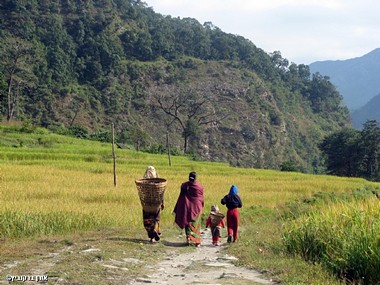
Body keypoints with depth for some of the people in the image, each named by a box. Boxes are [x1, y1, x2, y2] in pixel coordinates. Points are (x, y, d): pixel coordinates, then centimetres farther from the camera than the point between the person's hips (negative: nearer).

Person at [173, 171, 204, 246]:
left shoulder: (184, 185, -5)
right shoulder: (200, 186, -5)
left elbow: (181, 197, -1)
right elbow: (202, 198, 3)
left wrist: (176, 209, 7)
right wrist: (201, 206, 20)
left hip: (187, 207, 0)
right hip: (196, 207, 0)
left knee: (188, 223, 11)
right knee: (196, 224, 10)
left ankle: (189, 237, -7)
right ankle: (197, 241, 5)